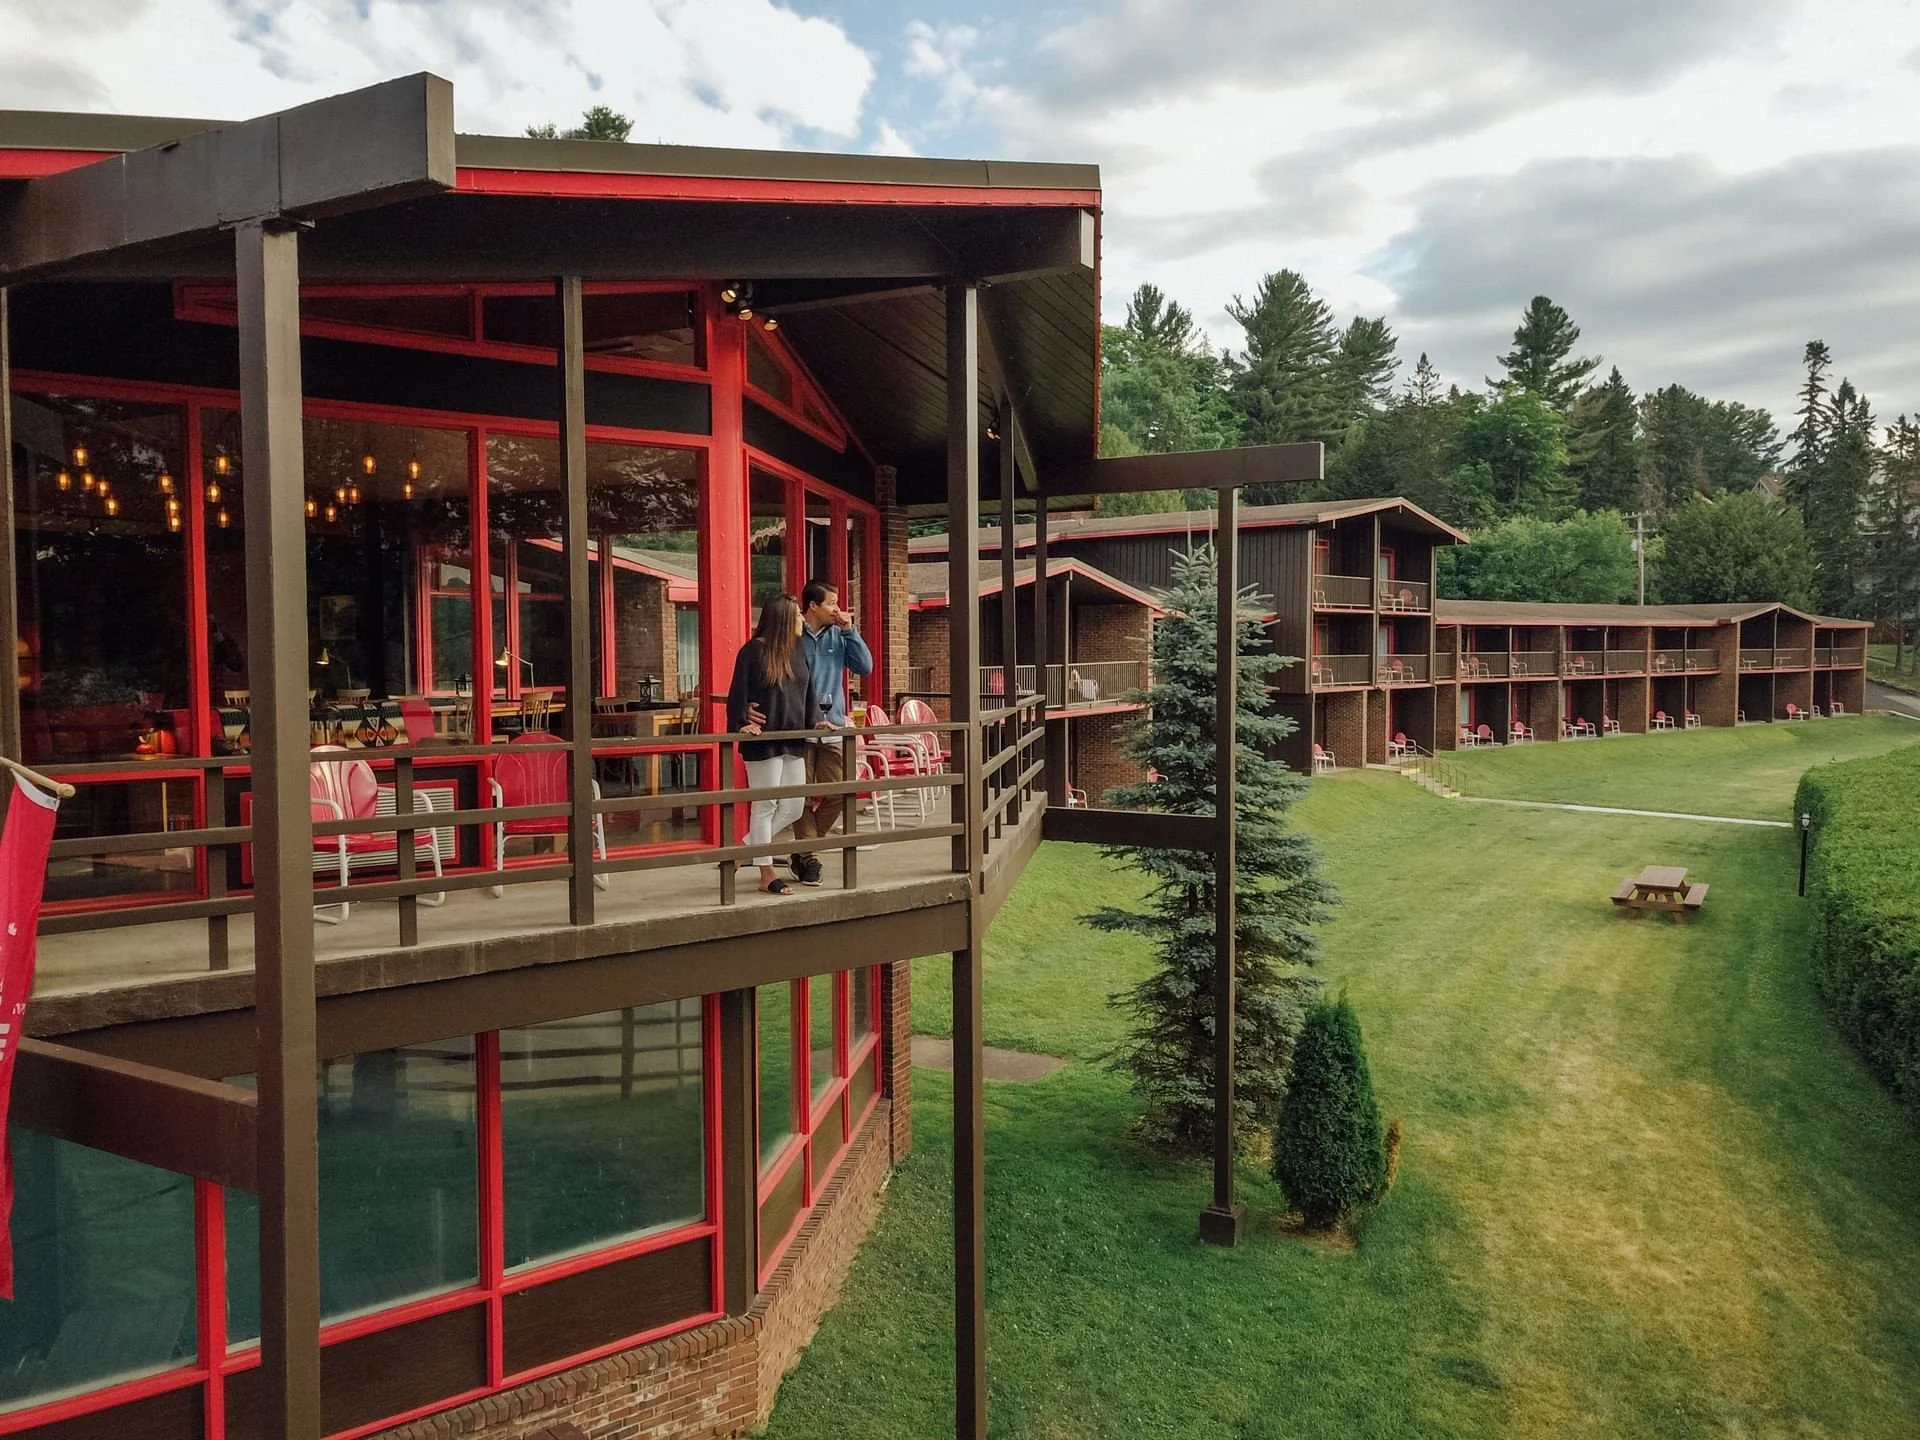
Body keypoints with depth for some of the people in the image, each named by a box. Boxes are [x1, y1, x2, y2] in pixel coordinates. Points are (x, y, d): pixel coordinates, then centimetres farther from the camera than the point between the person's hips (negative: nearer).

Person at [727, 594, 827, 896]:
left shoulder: (797, 650, 11)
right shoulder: (753, 651, -8)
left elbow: (808, 691, 17)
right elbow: (738, 692, -10)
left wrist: (816, 720, 7)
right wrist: (742, 724, -19)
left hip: (792, 741, 7)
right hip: (763, 742, -7)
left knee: (794, 807, 9)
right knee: (765, 806, 1)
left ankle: (746, 849, 25)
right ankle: (766, 874, 10)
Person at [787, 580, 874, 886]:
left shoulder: (838, 635, 8)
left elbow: (865, 667, 4)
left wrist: (850, 630, -3)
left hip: (833, 728, 5)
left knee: (838, 794, 4)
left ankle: (802, 851, 21)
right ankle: (807, 856, 16)